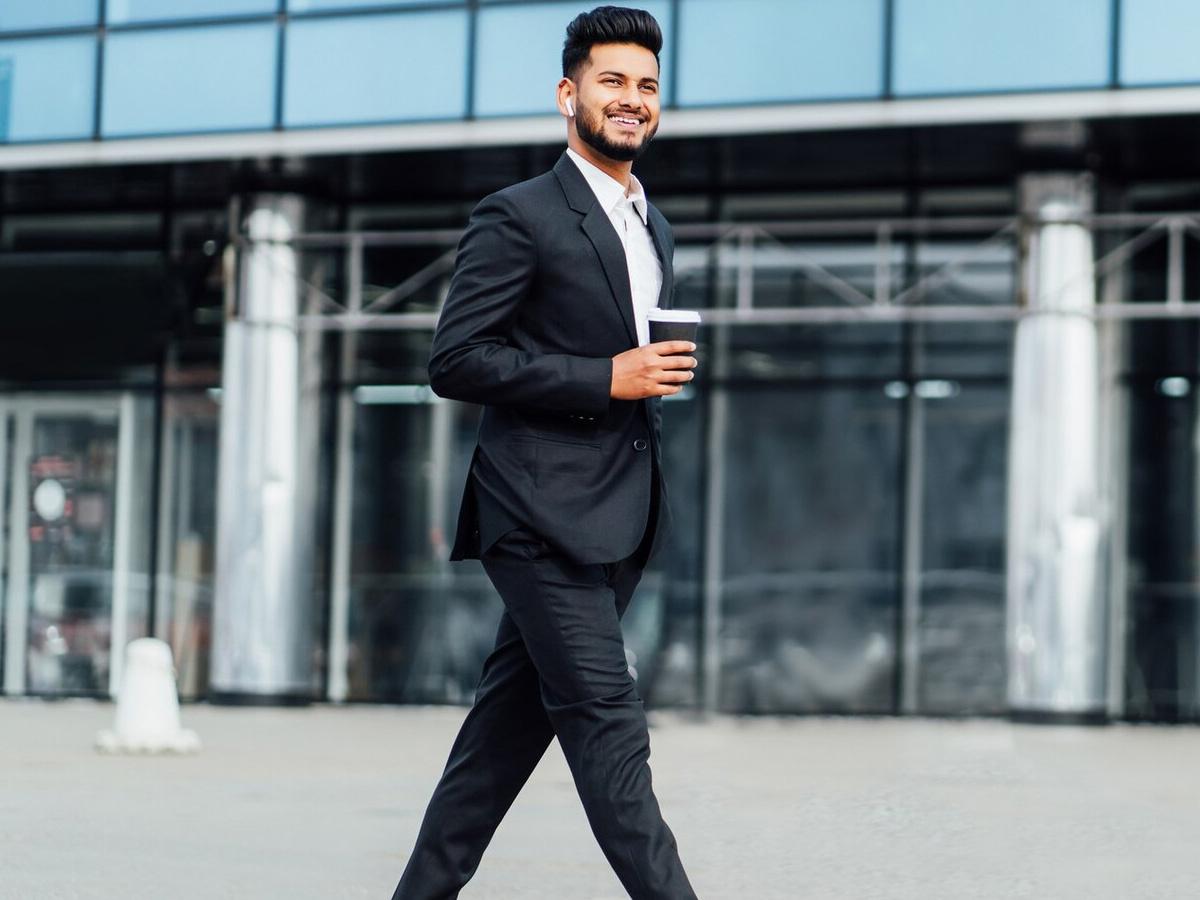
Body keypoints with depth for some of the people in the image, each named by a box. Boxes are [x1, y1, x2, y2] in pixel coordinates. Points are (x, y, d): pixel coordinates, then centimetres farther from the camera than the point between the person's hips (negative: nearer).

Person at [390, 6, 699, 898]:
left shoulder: (653, 226, 19)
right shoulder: (520, 216, -7)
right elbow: (455, 360, -13)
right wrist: (607, 380, -16)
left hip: (616, 520, 8)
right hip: (545, 513, -8)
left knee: (514, 719, 10)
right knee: (607, 723, -9)